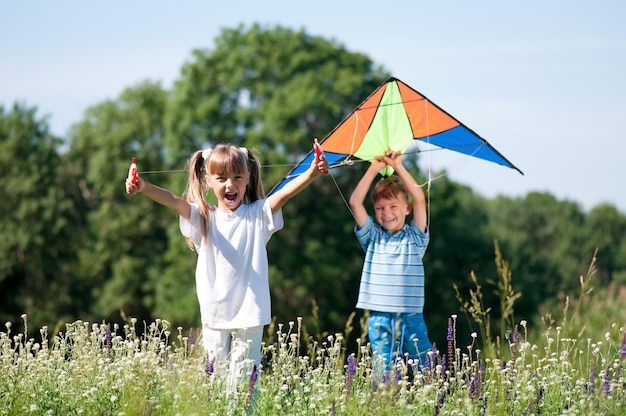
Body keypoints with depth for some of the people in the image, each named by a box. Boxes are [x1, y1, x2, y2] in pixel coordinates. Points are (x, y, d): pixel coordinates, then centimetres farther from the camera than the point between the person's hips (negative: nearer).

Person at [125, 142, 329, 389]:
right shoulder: (203, 218, 3)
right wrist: (144, 187, -33)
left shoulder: (257, 215, 1)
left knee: (242, 382, -1)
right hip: (214, 315, 2)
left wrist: (311, 174, -34)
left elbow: (285, 193, -15)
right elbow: (174, 202, -14)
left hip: (249, 314, -1)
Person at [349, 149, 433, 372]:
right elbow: (355, 202, 0)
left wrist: (398, 167, -8)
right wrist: (374, 169, -4)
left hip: (411, 316, -1)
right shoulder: (373, 237, 10)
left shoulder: (415, 237, 6)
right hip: (379, 318, 1)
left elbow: (419, 199, -7)